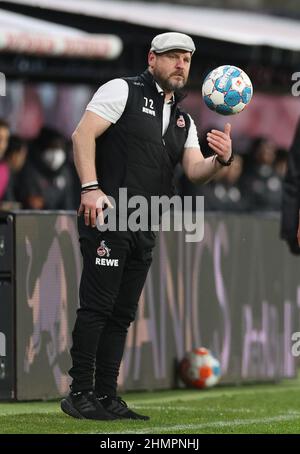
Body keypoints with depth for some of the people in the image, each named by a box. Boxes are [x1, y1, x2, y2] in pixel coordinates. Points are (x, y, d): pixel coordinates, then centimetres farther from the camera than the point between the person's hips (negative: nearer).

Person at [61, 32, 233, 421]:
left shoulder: (183, 121, 21)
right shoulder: (123, 90, 0)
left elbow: (194, 170, 9)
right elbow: (83, 134, -10)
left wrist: (220, 160, -13)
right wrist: (91, 188, -20)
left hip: (145, 227, 8)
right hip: (106, 215, -8)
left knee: (122, 314, 9)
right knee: (97, 307, -9)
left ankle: (106, 397, 13)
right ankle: (79, 395, -6)